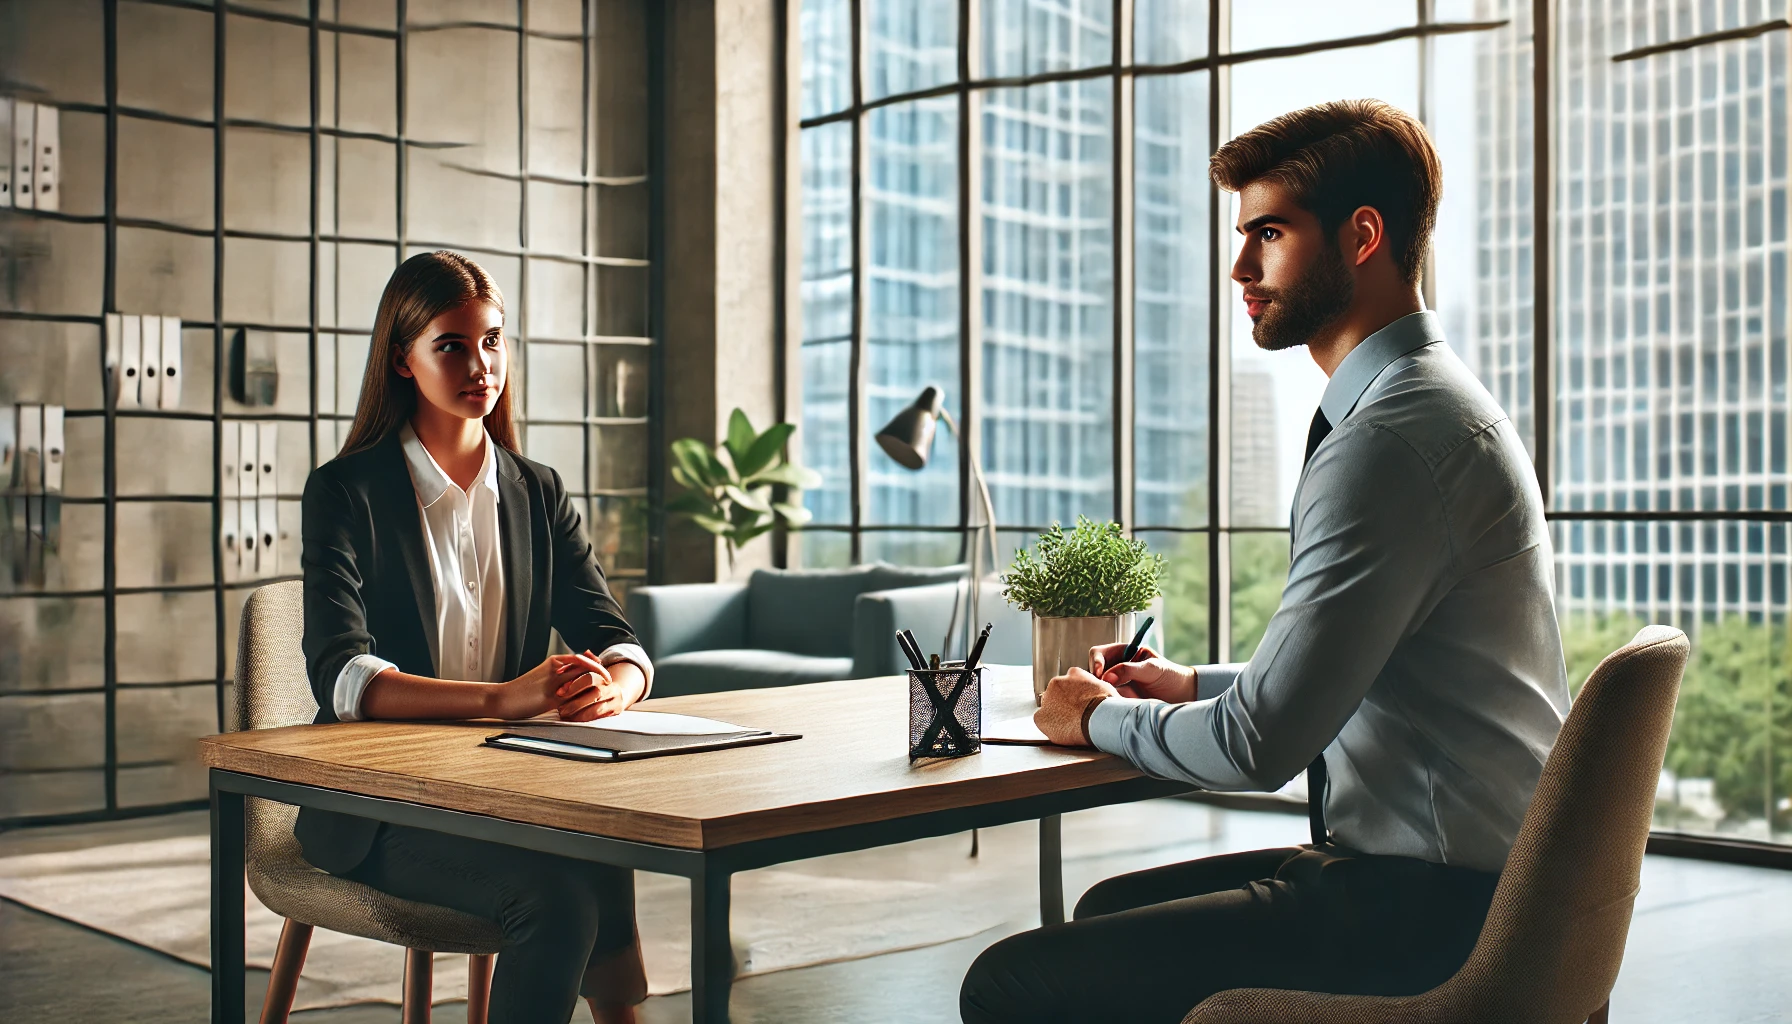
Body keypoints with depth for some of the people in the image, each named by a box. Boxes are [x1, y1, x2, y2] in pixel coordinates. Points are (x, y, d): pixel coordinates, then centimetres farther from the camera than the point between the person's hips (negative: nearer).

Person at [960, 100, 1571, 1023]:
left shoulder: (1392, 439, -21)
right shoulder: (1426, 401, 14)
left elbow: (1261, 743, -22)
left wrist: (1100, 717, -4)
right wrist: (1195, 685, 15)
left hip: (1427, 909, -11)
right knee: (1110, 910, 24)